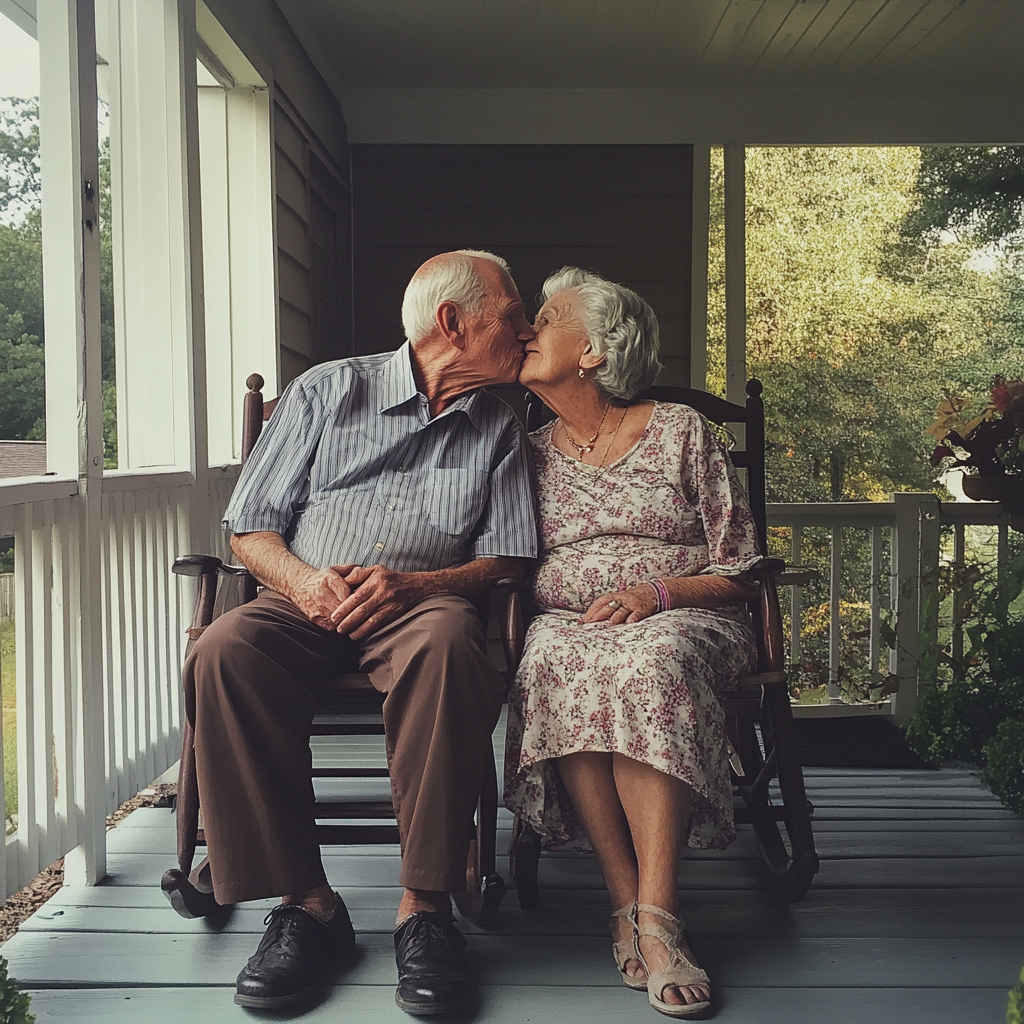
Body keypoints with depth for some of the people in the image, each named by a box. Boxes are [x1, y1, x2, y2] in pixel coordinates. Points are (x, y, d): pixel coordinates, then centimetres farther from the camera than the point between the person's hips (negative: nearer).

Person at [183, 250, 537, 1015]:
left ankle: (425, 907, -32)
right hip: (304, 601, 0)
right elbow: (251, 528, 9)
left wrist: (413, 584, -11)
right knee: (224, 652, -33)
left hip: (420, 603, 0)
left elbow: (507, 557, 8)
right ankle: (305, 902, -27)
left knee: (450, 642, -37)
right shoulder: (328, 392, 10)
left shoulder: (499, 431, 15)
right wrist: (302, 580, -14)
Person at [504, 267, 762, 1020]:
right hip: (565, 621, 2)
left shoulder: (680, 431, 8)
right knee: (555, 664, -36)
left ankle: (654, 917, -40)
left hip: (682, 623, -2)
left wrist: (658, 593, -12)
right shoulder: (530, 454, 18)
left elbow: (739, 572, 4)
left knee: (651, 663, -39)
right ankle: (631, 902, -34)